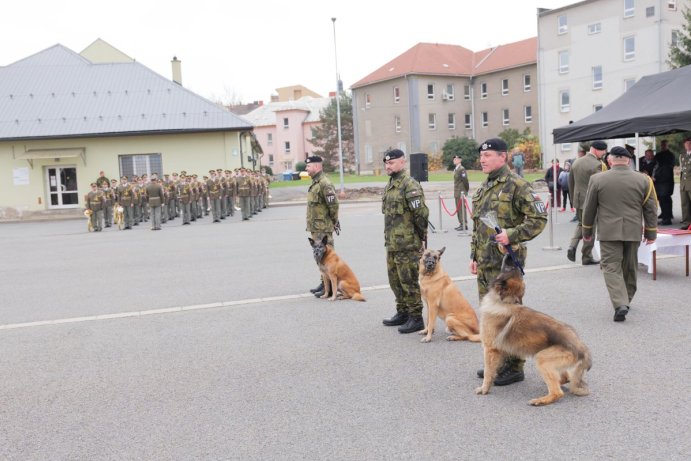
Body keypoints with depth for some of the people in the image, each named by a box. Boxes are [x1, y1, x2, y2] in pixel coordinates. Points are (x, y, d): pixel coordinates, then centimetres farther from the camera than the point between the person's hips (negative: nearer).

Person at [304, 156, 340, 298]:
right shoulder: (314, 183, 16)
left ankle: (330, 287, -2)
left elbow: (333, 205, -21)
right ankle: (324, 283, 25)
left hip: (323, 228, -10)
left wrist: (334, 221, -10)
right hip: (316, 228, 10)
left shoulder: (324, 184, -17)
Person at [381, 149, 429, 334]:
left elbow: (421, 213, -19)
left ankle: (416, 318, 8)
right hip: (391, 244, 10)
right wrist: (389, 238, 17)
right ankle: (402, 313, 32)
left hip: (407, 244, -10)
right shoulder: (390, 185, 15)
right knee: (395, 280, 18)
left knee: (409, 282, -2)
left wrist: (421, 234, -9)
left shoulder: (410, 185, -15)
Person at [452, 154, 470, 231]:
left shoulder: (461, 169, -13)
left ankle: (464, 225, -3)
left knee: (461, 208, -7)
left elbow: (465, 181, -16)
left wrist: (465, 191, -10)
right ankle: (461, 224, 19)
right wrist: (455, 193, 18)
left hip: (461, 193, -9)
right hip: (457, 193, 9)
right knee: (458, 209, 12)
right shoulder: (455, 169, 16)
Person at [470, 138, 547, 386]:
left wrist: (512, 235, -24)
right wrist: (474, 255, 19)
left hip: (506, 261, -9)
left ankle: (514, 367, 9)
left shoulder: (517, 185, -11)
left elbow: (538, 219, -15)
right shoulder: (483, 188, 16)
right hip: (484, 262, 9)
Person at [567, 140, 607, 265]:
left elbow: (571, 182, 13)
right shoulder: (596, 164, -17)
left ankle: (572, 246, 4)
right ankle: (586, 257, 15)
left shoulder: (576, 162, 6)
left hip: (578, 200, 6)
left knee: (581, 223, 24)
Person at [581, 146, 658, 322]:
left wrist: (587, 231, 13)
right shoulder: (643, 180, 0)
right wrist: (651, 232, 14)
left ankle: (620, 304, -17)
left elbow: (589, 208, 2)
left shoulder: (597, 179, -4)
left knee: (611, 267, -1)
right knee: (629, 268, 16)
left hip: (608, 232, -2)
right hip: (633, 232, 3)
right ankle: (625, 300, 29)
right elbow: (651, 209, 4)